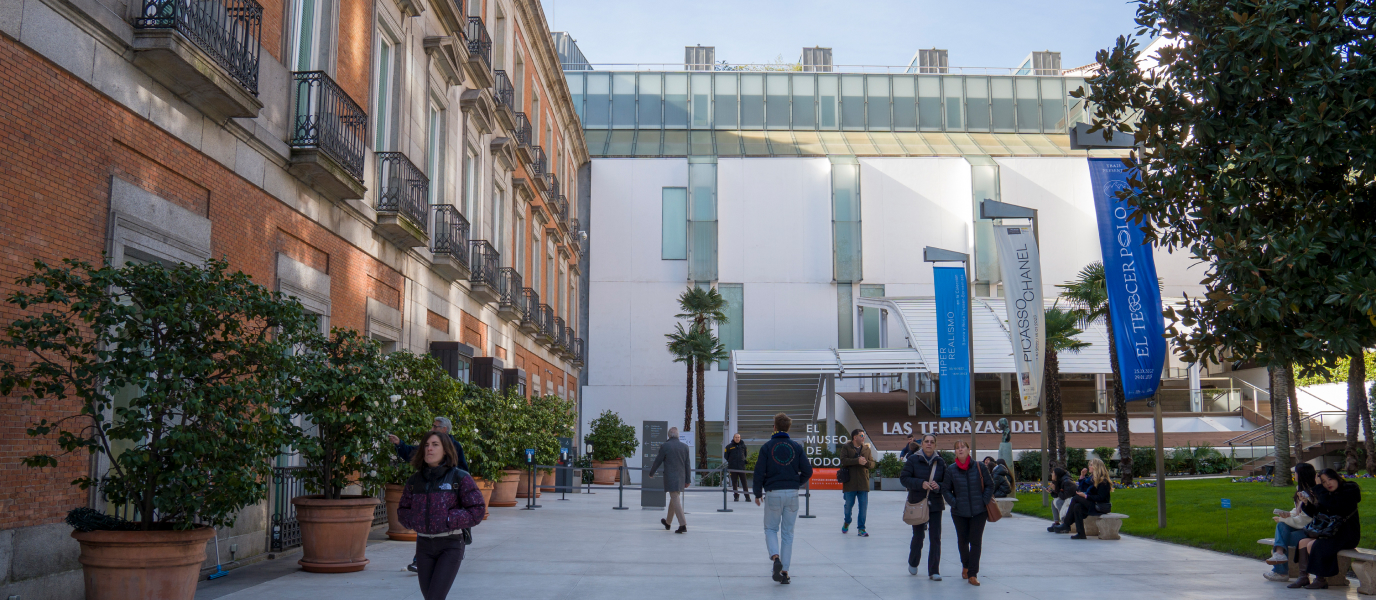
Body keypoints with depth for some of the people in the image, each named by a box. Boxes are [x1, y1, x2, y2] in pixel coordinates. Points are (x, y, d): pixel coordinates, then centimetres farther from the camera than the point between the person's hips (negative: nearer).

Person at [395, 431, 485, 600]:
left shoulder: (460, 478, -5)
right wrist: (415, 520, -6)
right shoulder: (414, 481, 7)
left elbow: (477, 511, -8)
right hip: (424, 545, 5)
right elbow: (402, 510, 15)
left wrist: (448, 520, -17)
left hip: (450, 546, -4)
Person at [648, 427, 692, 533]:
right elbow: (687, 465, 6)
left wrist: (651, 473, 17)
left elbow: (657, 462, 0)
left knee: (675, 500, -7)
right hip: (681, 477, 5)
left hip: (670, 477, -5)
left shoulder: (665, 446, -8)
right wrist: (688, 480, 12)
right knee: (673, 499, 19)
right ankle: (668, 522, 35)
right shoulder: (685, 447, 4)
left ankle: (683, 525, -16)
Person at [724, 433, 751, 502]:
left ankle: (747, 497, 1)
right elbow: (726, 456, 11)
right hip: (733, 468, 0)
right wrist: (730, 462, 7)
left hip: (741, 467, 0)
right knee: (734, 483, 4)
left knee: (744, 482, -2)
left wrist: (744, 461, 12)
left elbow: (746, 454, 20)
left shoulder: (743, 445, 7)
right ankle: (736, 496, 11)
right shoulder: (729, 446, 3)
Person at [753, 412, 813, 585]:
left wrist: (758, 494, 7)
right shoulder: (797, 447, 2)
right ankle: (784, 571, 9)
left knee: (771, 528, 12)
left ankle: (775, 557, -16)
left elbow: (759, 472, -5)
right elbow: (808, 471, -1)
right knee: (787, 532, 10)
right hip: (792, 494, 2)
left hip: (773, 494, -2)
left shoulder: (767, 447, -4)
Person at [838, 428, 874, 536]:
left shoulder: (867, 448, 12)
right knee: (849, 505, 7)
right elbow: (843, 460, -15)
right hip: (850, 483, -3)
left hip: (863, 483, 3)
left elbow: (872, 464, 9)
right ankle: (847, 522, 34)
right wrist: (857, 461, -21)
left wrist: (866, 462, -13)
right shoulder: (846, 448, 0)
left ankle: (861, 529, 7)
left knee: (863, 506, -1)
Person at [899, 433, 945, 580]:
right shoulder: (913, 459, -3)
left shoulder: (940, 462, 4)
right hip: (917, 503, -2)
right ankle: (913, 563, 34)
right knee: (918, 536, 8)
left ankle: (934, 571, 5)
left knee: (935, 538, -3)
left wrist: (938, 486, -14)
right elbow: (904, 478, -8)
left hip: (935, 505, 2)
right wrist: (921, 483, -20)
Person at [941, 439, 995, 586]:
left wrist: (984, 501, -6)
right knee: (962, 541, 11)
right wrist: (954, 503, -7)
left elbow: (990, 485, 3)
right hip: (959, 513, 1)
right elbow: (945, 489, 5)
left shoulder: (979, 467, -3)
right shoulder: (951, 471, -2)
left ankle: (972, 574, 1)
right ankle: (965, 565, 37)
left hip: (979, 512, -1)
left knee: (976, 542, -4)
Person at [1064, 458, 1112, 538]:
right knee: (1077, 507, -18)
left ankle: (1067, 525, -16)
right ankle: (1081, 534, -23)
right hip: (1093, 505, 8)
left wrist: (1085, 496, -22)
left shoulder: (1103, 481, -13)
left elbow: (1100, 498, -19)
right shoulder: (1092, 478, 15)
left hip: (1101, 507, -8)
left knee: (1076, 498, -19)